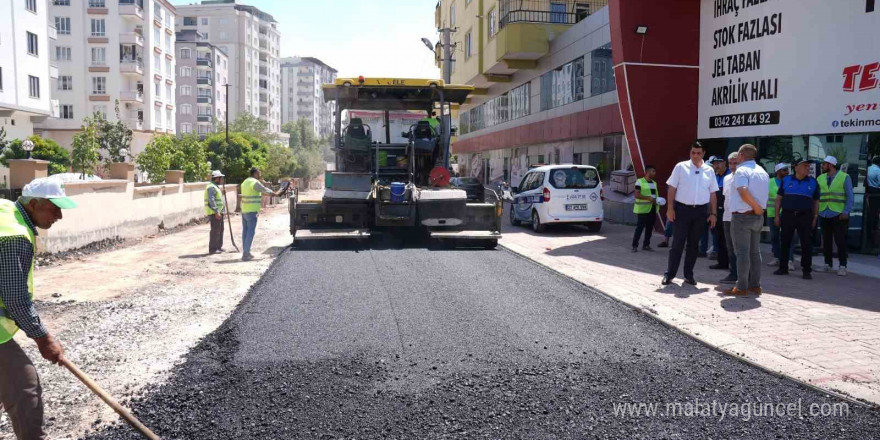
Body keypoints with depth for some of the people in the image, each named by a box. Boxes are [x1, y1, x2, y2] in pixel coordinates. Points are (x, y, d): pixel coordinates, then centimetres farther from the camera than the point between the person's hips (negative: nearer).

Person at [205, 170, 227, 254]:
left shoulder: (215, 187, 19)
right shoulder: (211, 187, -14)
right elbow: (211, 200, -23)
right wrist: (216, 212, -26)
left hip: (218, 212, 11)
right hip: (214, 213, -11)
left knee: (220, 230, 15)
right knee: (215, 230, -8)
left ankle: (218, 247, 23)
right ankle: (212, 249, -4)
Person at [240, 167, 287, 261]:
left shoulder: (245, 182, 14)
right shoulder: (255, 183, -12)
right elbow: (265, 190, -3)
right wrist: (276, 194, 11)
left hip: (244, 210, 9)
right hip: (252, 211, -9)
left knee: (245, 231, 12)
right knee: (251, 232, -7)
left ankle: (246, 252, 18)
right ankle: (245, 254, -9)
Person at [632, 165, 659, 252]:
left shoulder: (654, 183, 17)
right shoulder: (640, 181, -5)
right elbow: (637, 195, -13)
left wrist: (657, 200, 8)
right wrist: (648, 198, -23)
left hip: (652, 208, 7)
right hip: (643, 209, -7)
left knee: (650, 227, 7)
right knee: (640, 227, -8)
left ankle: (646, 245, 16)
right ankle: (635, 245, -3)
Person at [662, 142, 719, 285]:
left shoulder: (709, 171, 8)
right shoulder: (681, 167, 0)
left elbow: (712, 194, 11)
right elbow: (672, 188, -1)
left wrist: (714, 213, 6)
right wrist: (670, 208, -8)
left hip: (701, 211, 3)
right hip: (682, 209, -3)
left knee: (693, 244, 10)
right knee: (678, 243, -3)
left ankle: (689, 275, 19)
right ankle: (669, 274, 4)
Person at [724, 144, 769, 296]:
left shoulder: (741, 170, -13)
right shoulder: (763, 172, 13)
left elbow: (743, 191, -28)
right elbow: (766, 194, 17)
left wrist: (756, 207, -19)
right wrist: (759, 208, 16)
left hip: (742, 216, -8)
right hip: (758, 217, 8)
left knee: (742, 252, -4)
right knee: (755, 252, 12)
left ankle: (741, 287, -2)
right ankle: (755, 285, 16)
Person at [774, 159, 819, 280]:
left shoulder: (813, 182, 7)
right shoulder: (786, 180, 6)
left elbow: (816, 201, 10)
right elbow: (779, 198, 7)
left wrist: (815, 217, 4)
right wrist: (777, 215, 2)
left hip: (805, 216, 0)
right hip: (787, 215, 0)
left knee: (806, 244, -2)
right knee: (785, 242, 6)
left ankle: (807, 270, 5)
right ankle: (783, 268, 16)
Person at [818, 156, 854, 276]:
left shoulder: (844, 177, 1)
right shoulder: (820, 178, 12)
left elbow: (850, 197, -1)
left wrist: (846, 212, -11)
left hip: (839, 215, -4)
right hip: (824, 215, 4)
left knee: (840, 241, -4)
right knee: (826, 241, 7)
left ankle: (842, 267, 2)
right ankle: (828, 264, 17)